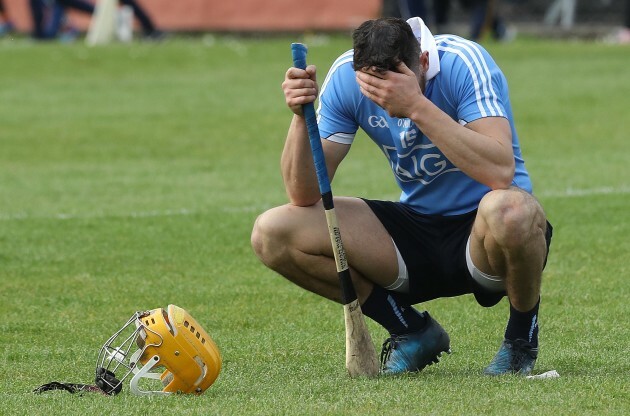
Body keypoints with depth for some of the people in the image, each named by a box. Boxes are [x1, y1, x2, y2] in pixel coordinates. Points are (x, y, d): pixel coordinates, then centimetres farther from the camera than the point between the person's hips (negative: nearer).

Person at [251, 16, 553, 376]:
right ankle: (412, 332, 3)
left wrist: (417, 106, -39)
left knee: (509, 211, -42)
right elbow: (304, 196, -9)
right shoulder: (345, 77, -9)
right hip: (417, 228, 5)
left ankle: (522, 333, -8)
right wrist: (301, 116, -25)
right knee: (272, 233, -13)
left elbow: (501, 171, -36)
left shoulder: (463, 62, -21)